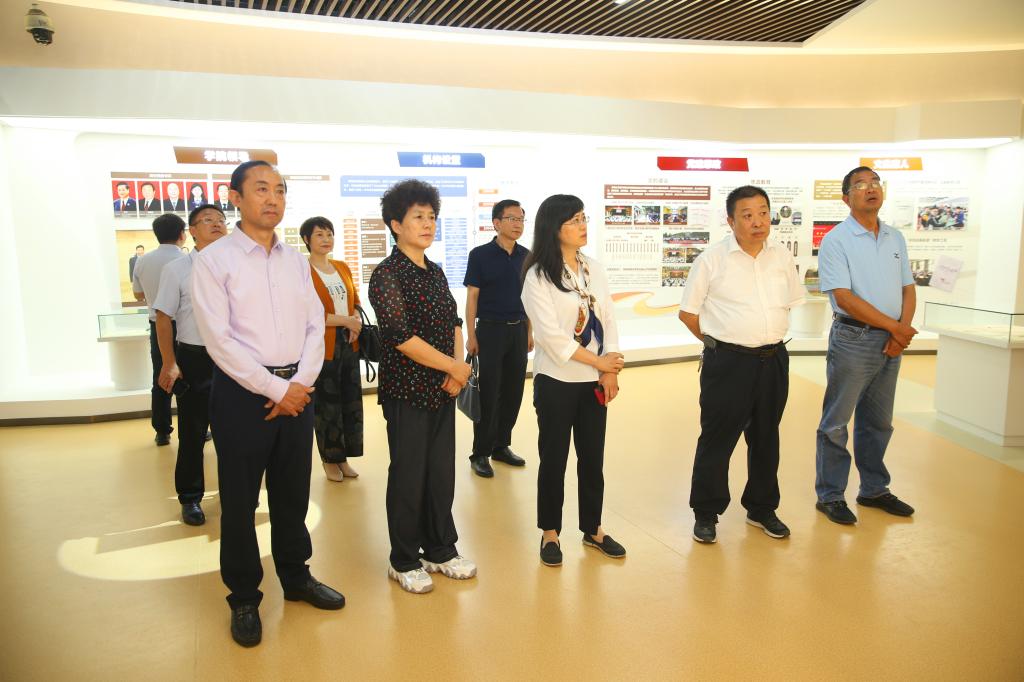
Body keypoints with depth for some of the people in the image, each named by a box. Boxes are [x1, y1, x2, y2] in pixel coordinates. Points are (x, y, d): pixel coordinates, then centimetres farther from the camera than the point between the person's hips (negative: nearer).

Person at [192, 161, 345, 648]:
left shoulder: (296, 260, 10)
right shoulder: (213, 260, -6)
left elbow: (315, 325, 7)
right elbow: (220, 339, -13)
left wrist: (300, 384, -7)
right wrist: (275, 389, -14)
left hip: (296, 389, 5)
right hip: (242, 392, -4)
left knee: (293, 492, 16)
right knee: (239, 500, 7)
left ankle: (296, 577, 35)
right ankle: (244, 598, 25)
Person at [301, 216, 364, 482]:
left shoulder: (342, 267, 13)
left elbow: (355, 301, 16)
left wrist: (356, 323, -5)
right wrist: (346, 320, -14)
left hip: (349, 343, 6)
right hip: (323, 345, -6)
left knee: (351, 400, 9)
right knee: (327, 404, 4)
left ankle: (343, 457, 22)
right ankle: (330, 459, 19)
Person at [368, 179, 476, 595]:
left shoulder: (436, 272, 11)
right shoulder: (387, 275, -11)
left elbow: (454, 323, 13)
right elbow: (402, 336, -19)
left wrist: (457, 368, -4)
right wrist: (454, 367, -13)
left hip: (443, 389, 7)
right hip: (407, 391, -6)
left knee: (442, 471, 13)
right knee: (408, 476, 4)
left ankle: (440, 551, 29)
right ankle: (404, 561, 21)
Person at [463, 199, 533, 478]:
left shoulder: (525, 256, 6)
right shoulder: (480, 255, -6)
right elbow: (472, 297, -6)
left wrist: (529, 332, 11)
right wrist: (471, 336, -9)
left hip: (518, 330, 5)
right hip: (491, 329, -5)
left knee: (513, 391, 9)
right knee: (488, 393, 0)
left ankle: (501, 446, 23)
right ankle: (480, 453, 11)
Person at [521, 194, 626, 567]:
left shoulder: (594, 269, 7)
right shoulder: (538, 276, -10)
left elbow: (608, 321, 4)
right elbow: (550, 334, -17)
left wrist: (610, 372, -7)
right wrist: (598, 361, -12)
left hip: (594, 381, 5)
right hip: (556, 382, -5)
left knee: (593, 457, 13)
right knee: (554, 458, 7)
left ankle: (592, 527, 29)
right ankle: (550, 532, 23)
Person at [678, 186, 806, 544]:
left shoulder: (781, 255, 5)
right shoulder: (712, 259, -8)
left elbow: (790, 301, 18)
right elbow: (687, 311, -2)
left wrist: (765, 335, 10)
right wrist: (720, 341, 3)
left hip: (773, 359, 5)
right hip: (727, 362, -5)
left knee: (766, 437, 16)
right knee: (717, 438, 2)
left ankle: (761, 509, 32)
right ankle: (706, 514, 18)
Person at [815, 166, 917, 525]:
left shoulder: (895, 237, 11)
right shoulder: (836, 240, -9)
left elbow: (908, 288, 12)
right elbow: (845, 297, -16)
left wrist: (904, 329, -6)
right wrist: (895, 326, -13)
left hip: (891, 342, 6)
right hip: (854, 338, -6)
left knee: (878, 421, 17)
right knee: (836, 422, 1)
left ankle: (874, 489, 31)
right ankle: (830, 496, 13)